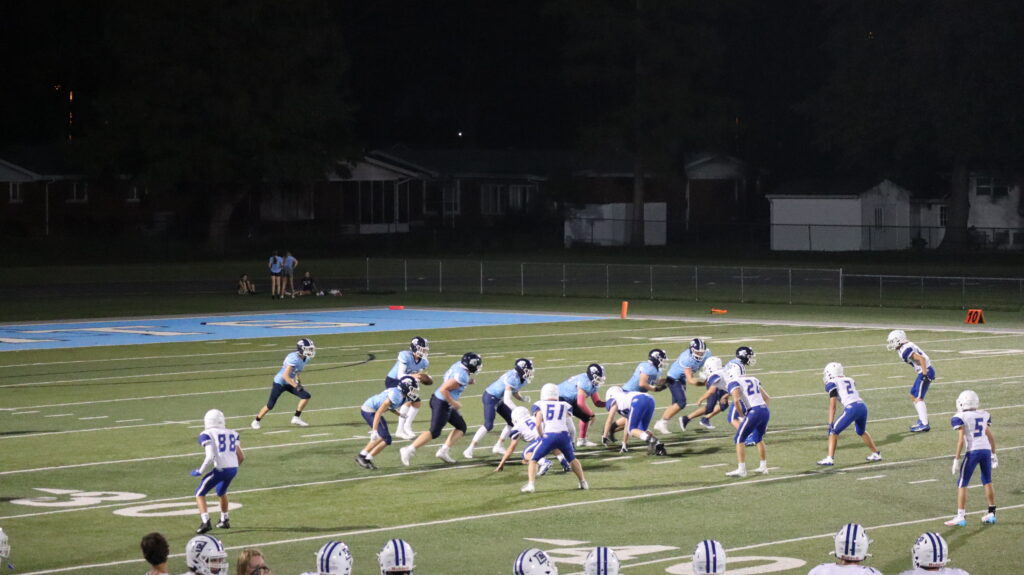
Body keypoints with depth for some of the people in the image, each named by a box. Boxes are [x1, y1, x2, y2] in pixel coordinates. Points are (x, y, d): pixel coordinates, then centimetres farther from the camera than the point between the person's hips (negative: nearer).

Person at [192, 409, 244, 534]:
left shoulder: (207, 435, -3)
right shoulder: (232, 434, 15)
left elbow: (210, 457, -14)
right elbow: (241, 457, 14)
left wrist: (200, 471, -2)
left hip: (219, 469, -6)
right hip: (233, 469, 6)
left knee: (200, 494, 9)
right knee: (222, 492, 33)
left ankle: (206, 522, -7)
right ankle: (224, 520, 41)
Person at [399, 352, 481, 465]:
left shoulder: (459, 365, 0)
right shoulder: (462, 376, -26)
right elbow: (444, 390, -28)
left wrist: (469, 382, 6)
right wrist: (454, 403, -17)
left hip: (438, 399, 10)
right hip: (442, 404, -10)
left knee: (461, 427, 15)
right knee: (434, 432, -2)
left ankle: (444, 451, 12)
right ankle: (408, 450, -1)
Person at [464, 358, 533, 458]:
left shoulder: (522, 379, -1)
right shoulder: (512, 378, -30)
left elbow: (515, 393, 13)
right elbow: (507, 400, -31)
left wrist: (524, 398, -7)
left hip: (499, 399, 10)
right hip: (490, 397, -10)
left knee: (512, 421, 8)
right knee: (488, 425, -17)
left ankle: (498, 446, 19)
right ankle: (469, 450, -12)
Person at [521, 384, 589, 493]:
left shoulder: (540, 405, 15)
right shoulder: (565, 406, 21)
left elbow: (538, 425, 2)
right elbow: (570, 427, 14)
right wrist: (570, 439, 26)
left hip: (549, 436, -2)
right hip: (564, 435, 2)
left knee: (533, 460, 13)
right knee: (572, 459, 28)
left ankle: (531, 484, -2)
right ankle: (583, 482, 30)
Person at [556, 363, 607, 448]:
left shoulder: (592, 384, 3)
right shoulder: (585, 382, -28)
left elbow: (597, 402, 10)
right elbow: (581, 404, -29)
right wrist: (592, 414, -15)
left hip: (569, 400, 10)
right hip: (559, 398, -10)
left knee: (585, 416, 15)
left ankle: (582, 440, 25)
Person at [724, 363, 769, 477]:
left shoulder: (734, 383, -1)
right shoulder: (753, 380, 21)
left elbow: (736, 400, -18)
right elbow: (767, 398, 25)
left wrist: (742, 415, -4)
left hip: (753, 412, -7)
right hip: (765, 411, 7)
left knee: (739, 439, 3)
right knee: (758, 439, 26)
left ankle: (741, 469, -3)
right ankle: (763, 467, 31)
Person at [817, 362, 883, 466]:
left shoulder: (832, 384, 4)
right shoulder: (849, 380, 24)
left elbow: (832, 406, -2)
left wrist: (830, 423, -4)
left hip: (851, 408, -7)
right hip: (863, 406, 7)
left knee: (834, 431, 5)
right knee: (861, 431, 31)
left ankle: (830, 459, -3)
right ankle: (876, 454, 36)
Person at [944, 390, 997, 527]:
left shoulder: (960, 418, -5)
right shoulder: (984, 415, 11)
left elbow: (961, 440, -11)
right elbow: (990, 436, 16)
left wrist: (956, 459, -8)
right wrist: (994, 454, 26)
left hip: (972, 452, -5)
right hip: (986, 449, 5)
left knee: (962, 484, 2)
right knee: (987, 482, 19)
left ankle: (961, 516, -2)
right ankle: (991, 513, 23)